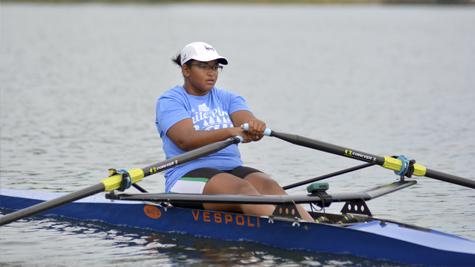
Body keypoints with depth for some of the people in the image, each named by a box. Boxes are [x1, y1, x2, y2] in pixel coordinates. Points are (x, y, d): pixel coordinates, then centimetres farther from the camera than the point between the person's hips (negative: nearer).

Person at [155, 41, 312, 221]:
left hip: (233, 169, 5)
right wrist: (232, 132, -30)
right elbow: (186, 140, -16)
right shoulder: (169, 101, 3)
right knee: (242, 189, -33)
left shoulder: (228, 99, 20)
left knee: (268, 185, -27)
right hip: (189, 174, -5)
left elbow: (248, 122, -1)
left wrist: (256, 127, -29)